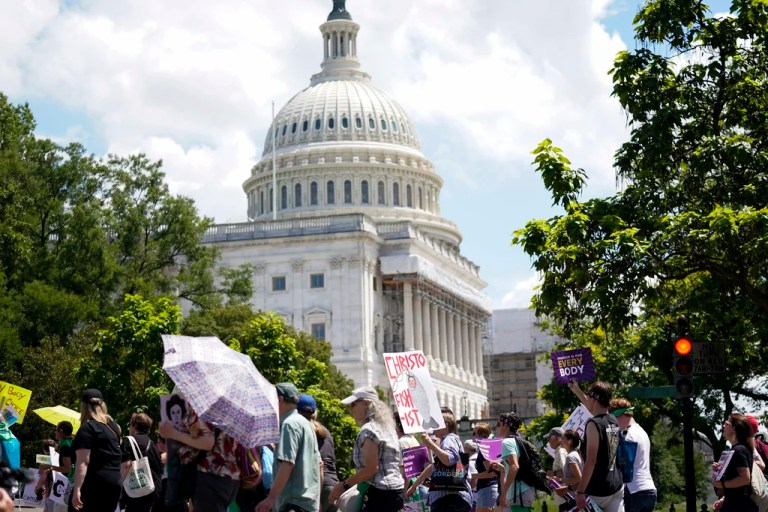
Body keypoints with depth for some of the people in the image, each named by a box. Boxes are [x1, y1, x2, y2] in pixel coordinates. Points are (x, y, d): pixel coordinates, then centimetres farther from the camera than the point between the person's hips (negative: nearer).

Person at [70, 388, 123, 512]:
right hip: (115, 483, 8)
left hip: (94, 484, -8)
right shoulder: (113, 426, 14)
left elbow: (83, 462, -17)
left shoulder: (88, 428, -9)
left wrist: (77, 489, -20)